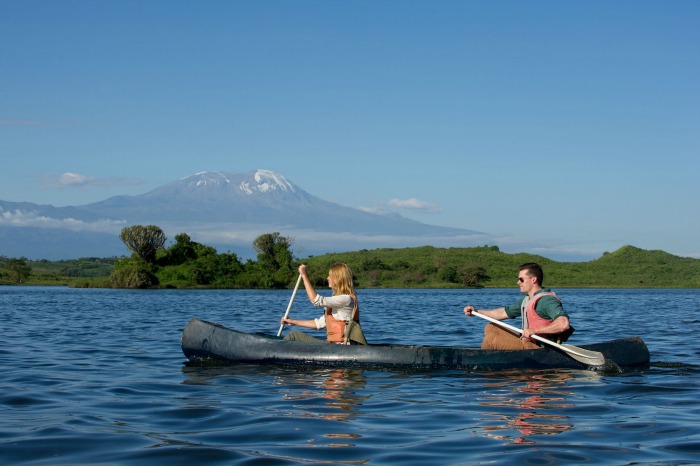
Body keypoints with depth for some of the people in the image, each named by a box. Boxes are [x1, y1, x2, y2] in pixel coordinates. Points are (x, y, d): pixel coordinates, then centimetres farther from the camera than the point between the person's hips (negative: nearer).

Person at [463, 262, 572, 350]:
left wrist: (535, 330, -32)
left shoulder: (547, 300, -18)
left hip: (537, 349, -11)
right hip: (526, 342, 11)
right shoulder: (527, 300, 16)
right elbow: (505, 312, 24)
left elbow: (564, 323, -32)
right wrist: (476, 312, 20)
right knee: (490, 328, 21)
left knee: (490, 339, -19)